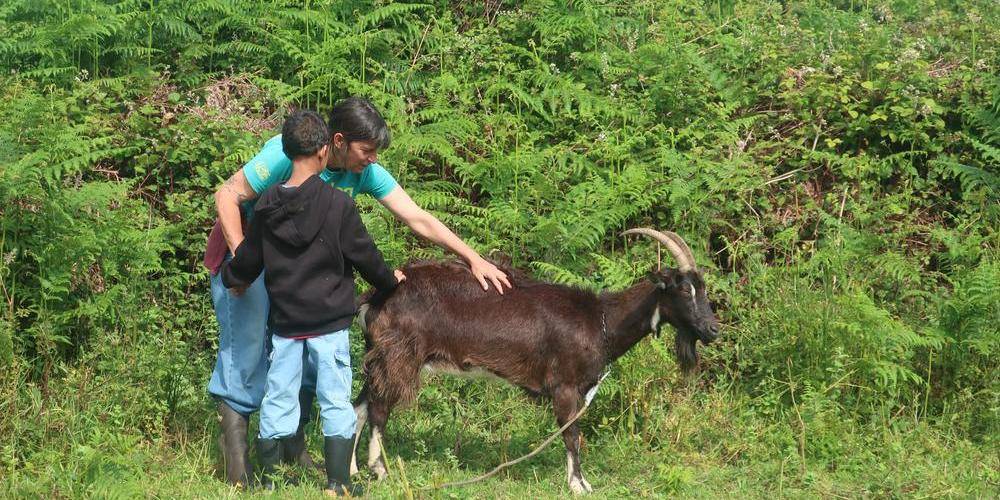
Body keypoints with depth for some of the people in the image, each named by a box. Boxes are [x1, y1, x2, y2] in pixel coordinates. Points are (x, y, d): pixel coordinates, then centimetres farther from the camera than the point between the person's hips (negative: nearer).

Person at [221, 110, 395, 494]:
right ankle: (338, 483, 4)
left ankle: (269, 480, 18)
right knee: (335, 400, 4)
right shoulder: (337, 204, -13)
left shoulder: (266, 207, -2)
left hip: (284, 322, 4)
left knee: (278, 399, 12)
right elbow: (365, 256, -5)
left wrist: (229, 277, 30)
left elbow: (246, 264, 7)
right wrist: (389, 283, 14)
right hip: (329, 322, -3)